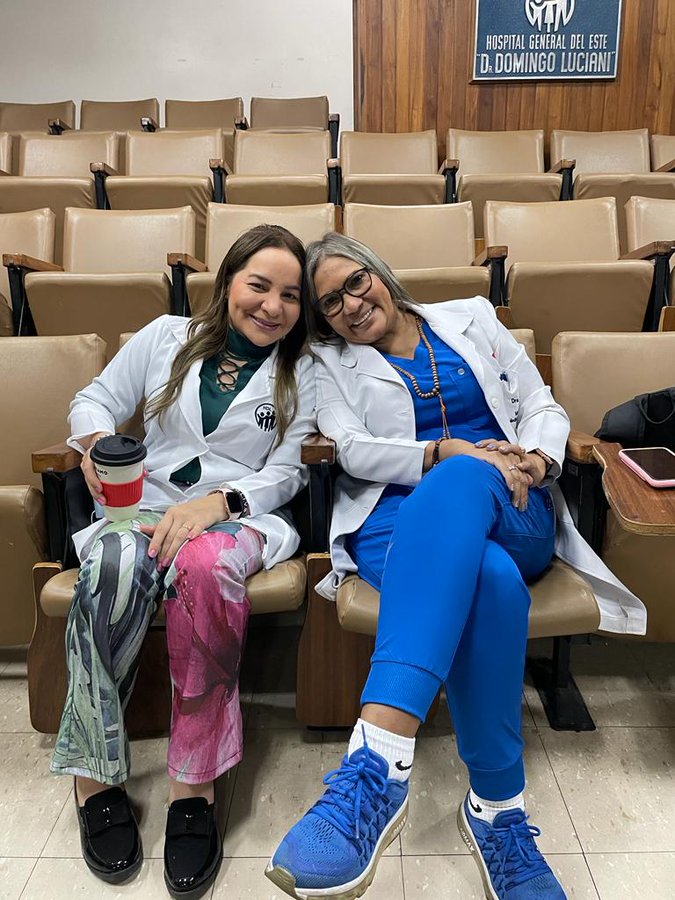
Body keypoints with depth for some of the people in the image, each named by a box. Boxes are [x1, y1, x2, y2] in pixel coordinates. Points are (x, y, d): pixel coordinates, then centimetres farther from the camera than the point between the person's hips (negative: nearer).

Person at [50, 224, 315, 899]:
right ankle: (93, 775, -17)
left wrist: (216, 502, -16)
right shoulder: (167, 337, 13)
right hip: (145, 505, 1)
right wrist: (97, 441, -8)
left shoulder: (299, 374, 11)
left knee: (204, 565, -38)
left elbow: (283, 474, 3)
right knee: (115, 566, -35)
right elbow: (95, 399, 17)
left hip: (239, 515, -1)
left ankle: (193, 785, -26)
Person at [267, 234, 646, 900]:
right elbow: (352, 449, 1)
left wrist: (535, 461, -6)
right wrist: (446, 450, -13)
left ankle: (376, 764, -43)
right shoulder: (332, 361, 18)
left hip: (515, 515, 1)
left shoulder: (472, 318, 21)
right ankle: (499, 809, -26)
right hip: (399, 517, 0)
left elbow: (542, 406, 16)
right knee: (489, 578, -37)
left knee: (458, 483, -38)